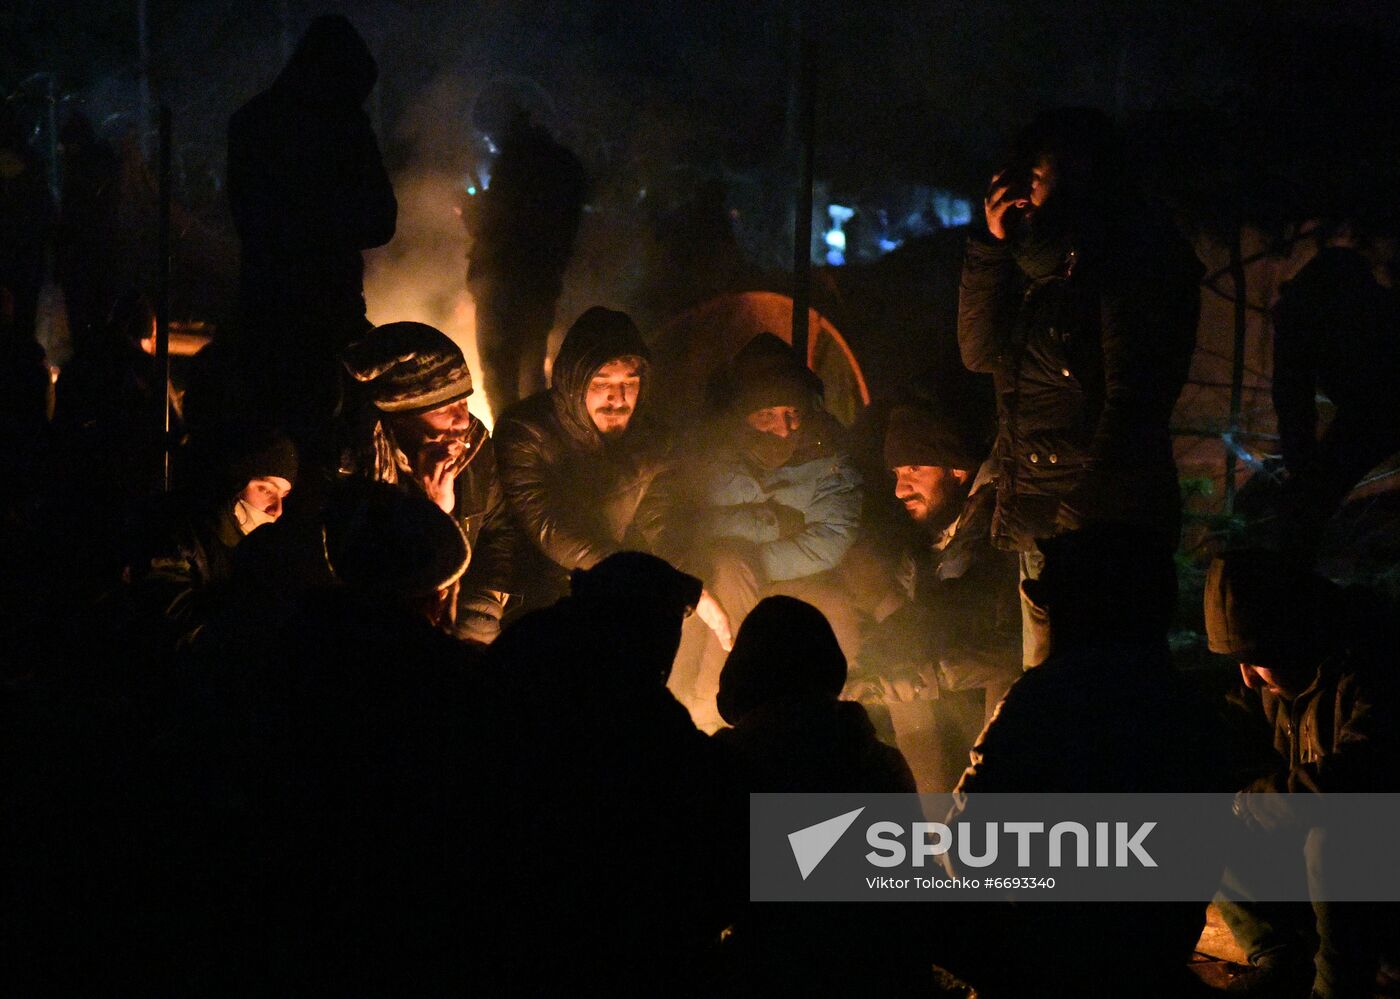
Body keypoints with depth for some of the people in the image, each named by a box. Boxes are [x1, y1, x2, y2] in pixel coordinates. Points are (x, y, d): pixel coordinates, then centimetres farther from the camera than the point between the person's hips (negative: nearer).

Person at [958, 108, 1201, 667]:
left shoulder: (1134, 250, -8)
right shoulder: (1041, 258, 17)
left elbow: (1131, 389, -15)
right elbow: (979, 352, 14)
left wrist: (1085, 511, -19)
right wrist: (993, 245, 6)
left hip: (1101, 515, -8)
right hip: (1039, 515, 8)